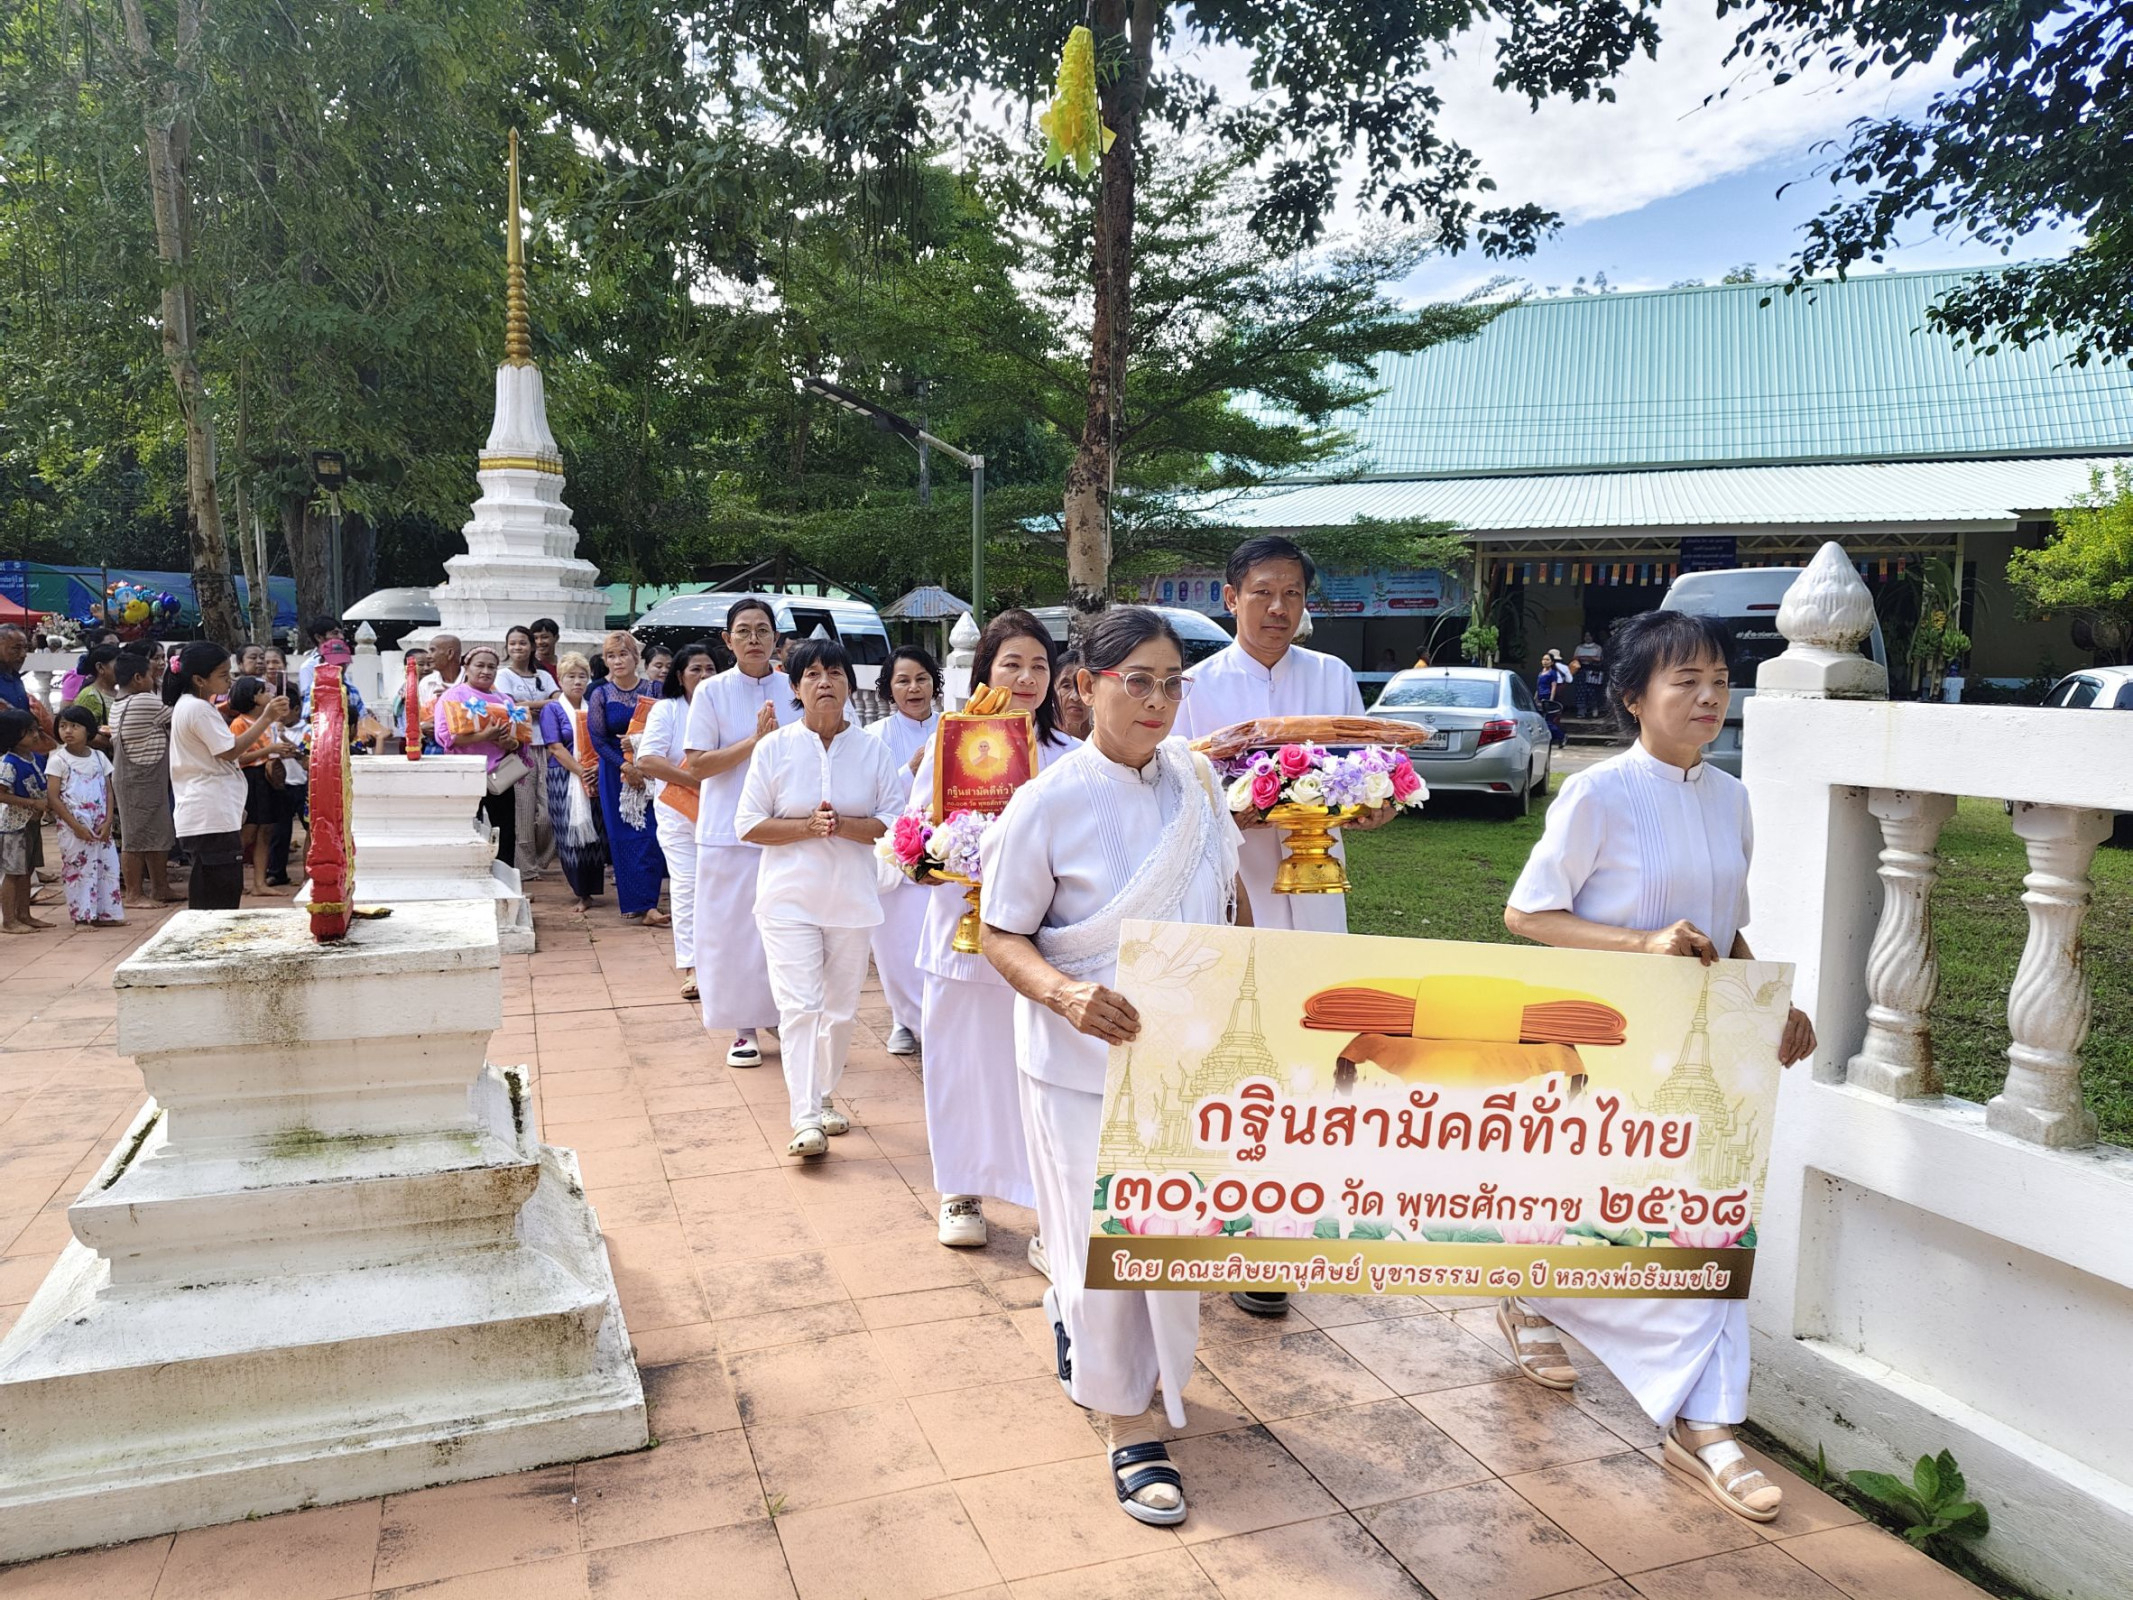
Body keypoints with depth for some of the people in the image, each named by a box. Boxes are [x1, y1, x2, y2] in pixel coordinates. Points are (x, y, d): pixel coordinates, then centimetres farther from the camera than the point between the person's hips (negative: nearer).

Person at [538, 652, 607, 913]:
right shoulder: (552, 709, 4)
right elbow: (555, 747, -6)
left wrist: (597, 767, -9)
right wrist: (581, 771, -16)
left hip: (595, 780, 3)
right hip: (564, 781, -3)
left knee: (594, 834, 0)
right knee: (571, 835, -3)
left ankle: (590, 889, 10)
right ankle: (582, 893, 4)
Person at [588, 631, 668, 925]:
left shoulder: (652, 691, 3)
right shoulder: (600, 695, 2)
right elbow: (597, 739, -2)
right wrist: (625, 766, -13)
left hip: (650, 773, 0)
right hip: (616, 774, 0)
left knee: (651, 836, -9)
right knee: (625, 838, -1)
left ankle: (645, 904, -6)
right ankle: (634, 902, 7)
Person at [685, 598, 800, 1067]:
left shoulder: (793, 693, 5)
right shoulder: (713, 692, -1)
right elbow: (697, 764, -7)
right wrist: (754, 741, -16)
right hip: (729, 831, -1)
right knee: (734, 930, 3)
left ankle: (785, 1016, 21)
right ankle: (744, 1028, 15)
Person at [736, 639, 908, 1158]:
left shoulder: (873, 750, 3)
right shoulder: (774, 747, -1)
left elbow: (894, 824, -2)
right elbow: (748, 825, -2)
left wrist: (843, 825, -18)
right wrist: (808, 827, -16)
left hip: (851, 898, 3)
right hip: (789, 898, -2)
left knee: (840, 1008, 11)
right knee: (800, 1005, -11)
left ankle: (822, 1097, 30)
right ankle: (806, 1120, -11)